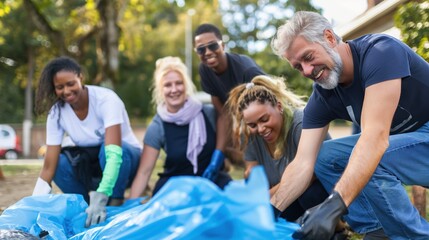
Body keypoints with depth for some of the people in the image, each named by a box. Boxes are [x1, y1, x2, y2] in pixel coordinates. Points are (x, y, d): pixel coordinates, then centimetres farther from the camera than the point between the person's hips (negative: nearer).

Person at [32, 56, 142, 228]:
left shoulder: (106, 99, -29)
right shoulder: (56, 113, -15)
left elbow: (114, 152, -40)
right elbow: (49, 166, -19)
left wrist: (100, 197, -52)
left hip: (125, 158, -4)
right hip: (92, 164, 4)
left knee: (105, 150, -36)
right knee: (60, 163, -25)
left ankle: (115, 204, -17)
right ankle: (87, 205, -3)